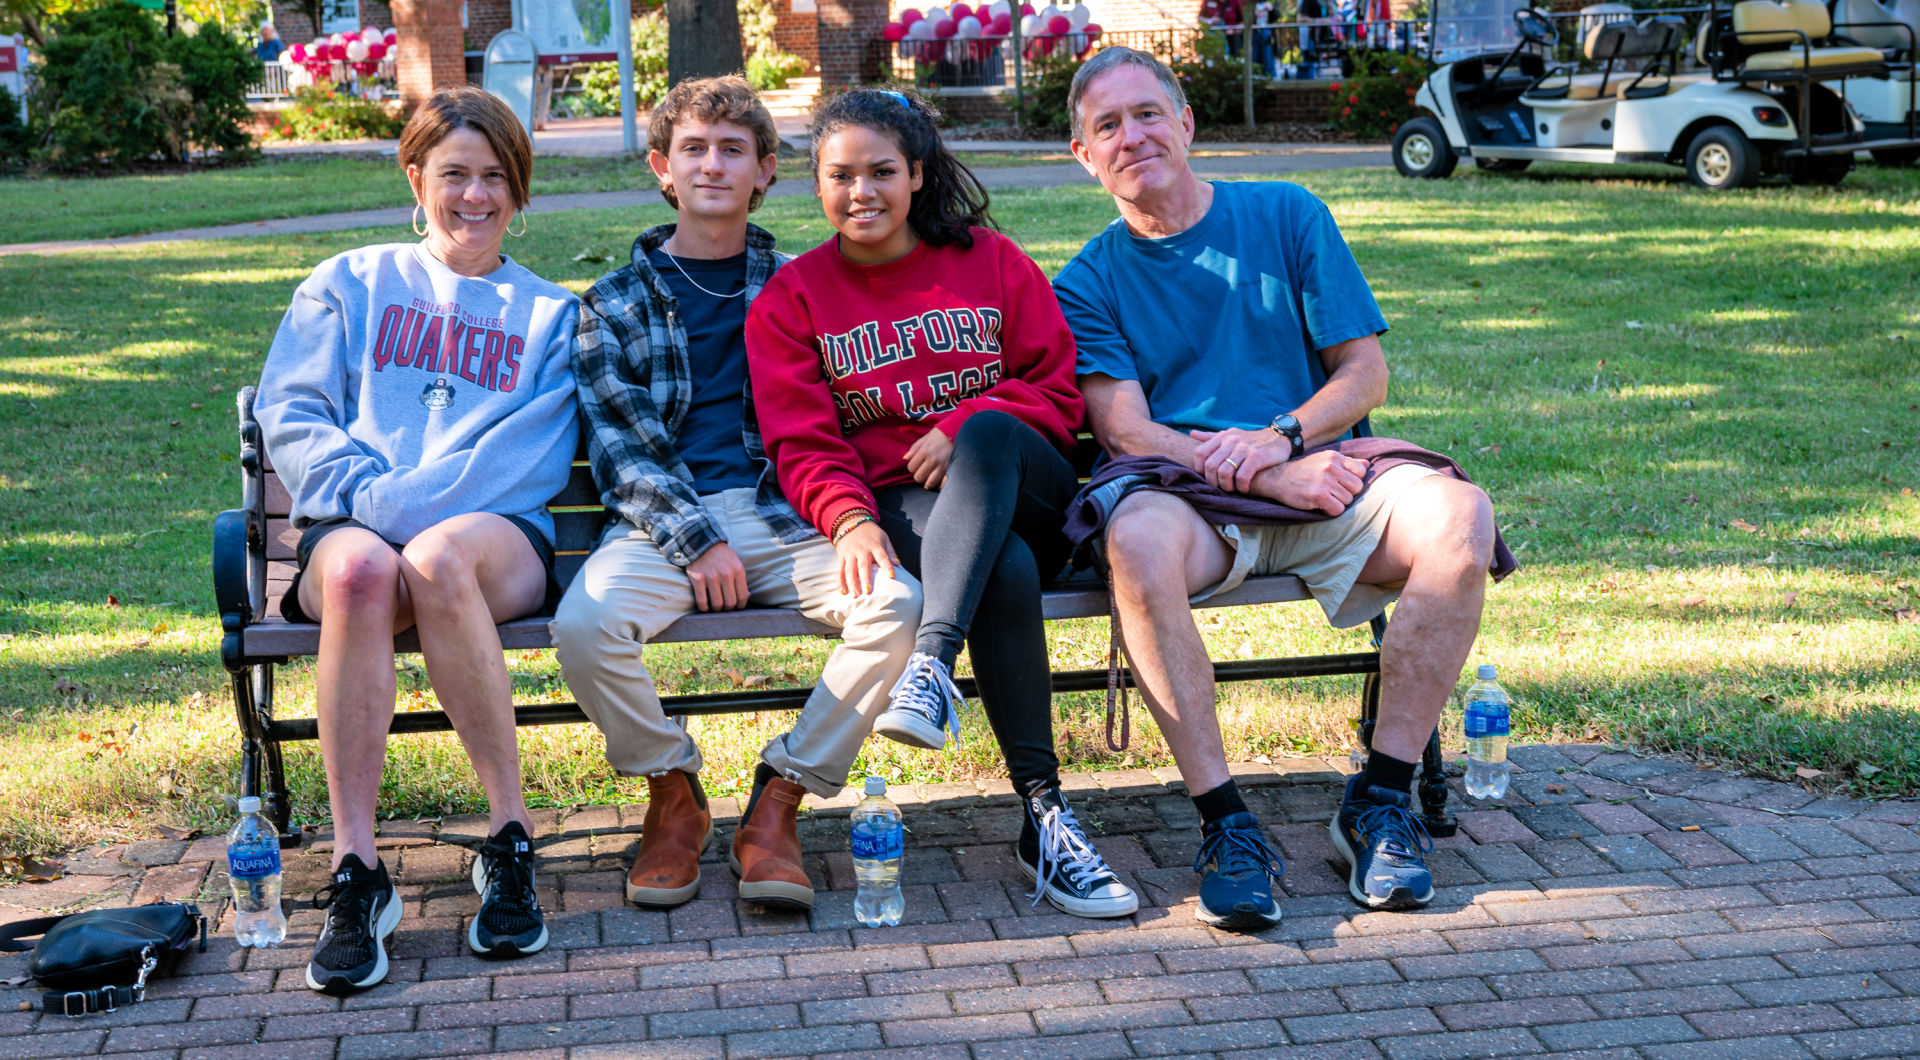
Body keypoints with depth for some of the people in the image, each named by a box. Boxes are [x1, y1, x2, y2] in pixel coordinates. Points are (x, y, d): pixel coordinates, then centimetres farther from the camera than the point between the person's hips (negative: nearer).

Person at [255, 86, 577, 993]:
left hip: (497, 533, -1)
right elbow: (290, 414, 8)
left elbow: (533, 457, 3)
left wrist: (412, 504, -13)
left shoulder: (550, 314, 20)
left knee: (437, 559, -39)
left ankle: (510, 840, -28)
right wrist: (366, 493, -11)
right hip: (351, 525, 1)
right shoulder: (351, 283, 22)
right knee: (360, 569, -38)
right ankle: (355, 870, -34)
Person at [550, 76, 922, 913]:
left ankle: (779, 800, -12)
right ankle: (672, 793, -4)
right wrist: (695, 540, -13)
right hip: (664, 521, -1)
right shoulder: (616, 303, 13)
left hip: (781, 515, 1)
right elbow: (619, 444, 2)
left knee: (898, 606, -28)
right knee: (583, 622, -32)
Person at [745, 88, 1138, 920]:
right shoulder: (791, 298, 10)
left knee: (989, 434, -37)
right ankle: (1042, 816, -39)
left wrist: (968, 423, -12)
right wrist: (850, 520, -21)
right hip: (894, 506, -1)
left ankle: (930, 665, -48)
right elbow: (801, 445, 0)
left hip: (1021, 496, 1)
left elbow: (1058, 394, 8)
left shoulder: (990, 261, 12)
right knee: (1006, 571, -36)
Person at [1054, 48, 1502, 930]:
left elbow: (1365, 372, 9)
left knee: (1458, 515, -28)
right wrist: (1277, 480, -18)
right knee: (1140, 541, -38)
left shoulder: (1288, 217, 14)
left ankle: (1380, 800, -18)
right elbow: (1125, 430, -4)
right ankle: (1225, 825, -30)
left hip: (1318, 476, 2)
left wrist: (1280, 439, -13)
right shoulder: (1087, 284, 10)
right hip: (1183, 494, -2)